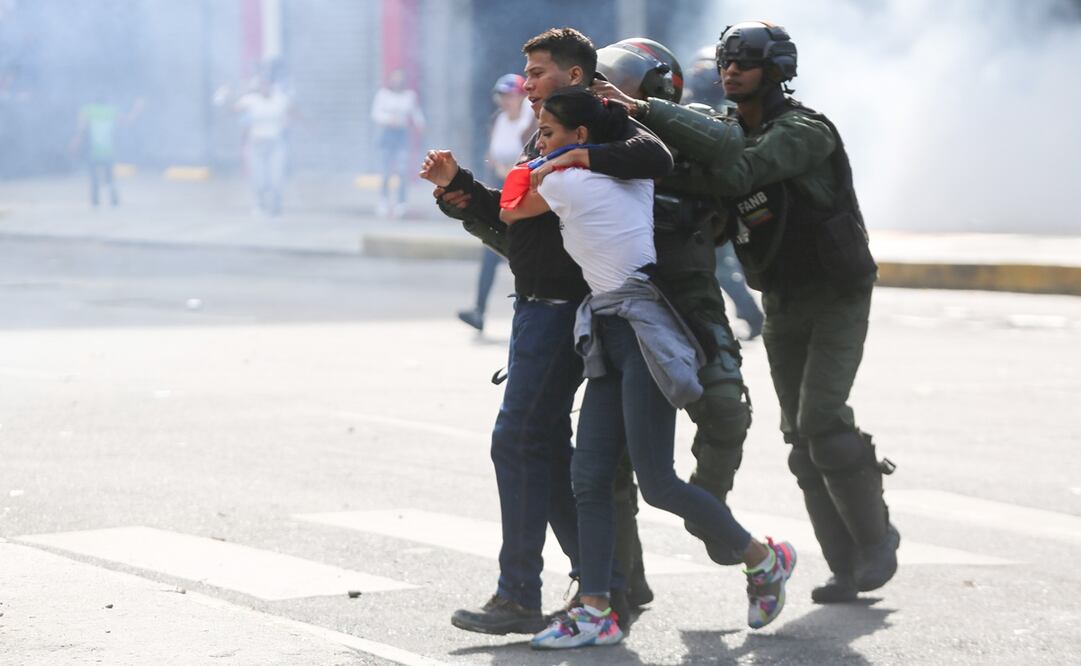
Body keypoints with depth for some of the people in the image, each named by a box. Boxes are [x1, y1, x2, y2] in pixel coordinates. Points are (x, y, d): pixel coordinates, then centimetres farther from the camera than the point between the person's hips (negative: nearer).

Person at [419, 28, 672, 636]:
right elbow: (510, 230, 22)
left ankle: (519, 597, -7)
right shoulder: (546, 141, 22)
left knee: (518, 439, -11)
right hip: (538, 307, 10)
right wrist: (457, 188, 10)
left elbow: (654, 158, -30)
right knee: (547, 447, 12)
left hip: (565, 308, -10)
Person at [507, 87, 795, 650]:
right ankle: (595, 612, -2)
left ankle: (763, 557, 9)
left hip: (643, 336, -10)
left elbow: (509, 214, 10)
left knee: (656, 482, -8)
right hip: (611, 337, 10)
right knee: (589, 475, 0)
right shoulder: (631, 174, 12)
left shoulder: (563, 184, -10)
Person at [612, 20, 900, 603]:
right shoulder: (727, 134, 2)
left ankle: (875, 537, 0)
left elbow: (739, 168, -37)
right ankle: (847, 567, 9)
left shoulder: (807, 132, -21)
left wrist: (648, 112, -39)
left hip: (837, 298, -7)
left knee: (822, 418, -18)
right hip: (782, 304, 7)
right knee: (803, 435, 2)